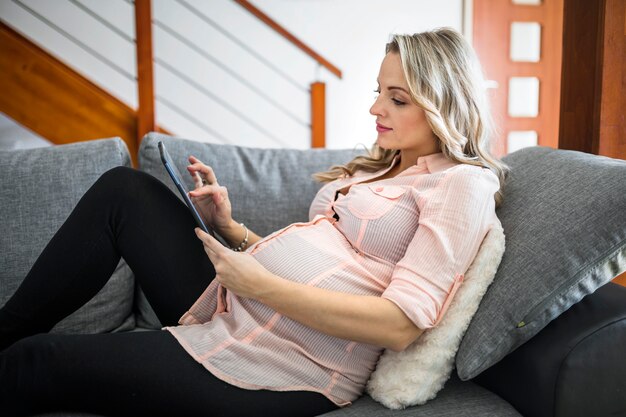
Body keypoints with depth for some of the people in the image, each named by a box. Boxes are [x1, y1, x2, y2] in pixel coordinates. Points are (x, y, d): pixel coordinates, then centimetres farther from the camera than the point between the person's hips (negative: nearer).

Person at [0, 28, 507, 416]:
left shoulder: (463, 184, -8)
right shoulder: (379, 167, 17)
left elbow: (400, 324, -19)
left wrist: (260, 283, -21)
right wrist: (231, 228, 2)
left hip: (276, 372, -8)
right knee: (124, 189, 3)